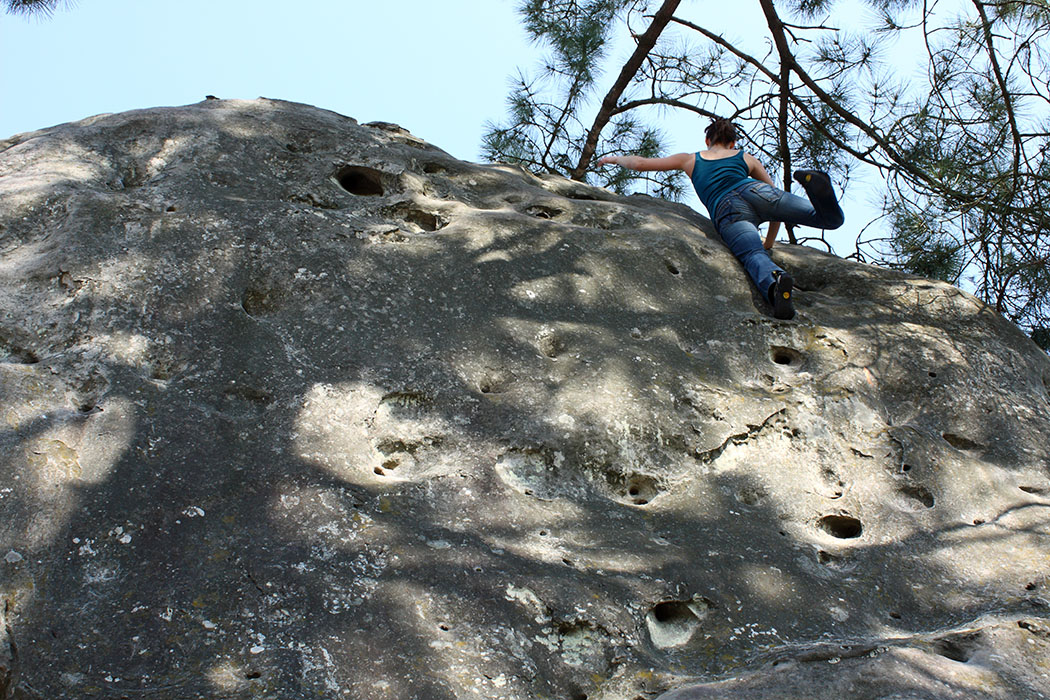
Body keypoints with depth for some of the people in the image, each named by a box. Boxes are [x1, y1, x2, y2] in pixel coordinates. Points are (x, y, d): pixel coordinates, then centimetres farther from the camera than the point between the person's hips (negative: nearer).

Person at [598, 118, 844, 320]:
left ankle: (775, 282, -61)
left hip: (725, 210, 0)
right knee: (831, 218, -6)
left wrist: (616, 159, 57)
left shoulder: (691, 160, 34)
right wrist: (769, 241, 44)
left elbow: (640, 163, 35)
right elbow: (774, 191, 36)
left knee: (754, 256, -24)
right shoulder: (747, 158, 36)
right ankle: (813, 184, -40)